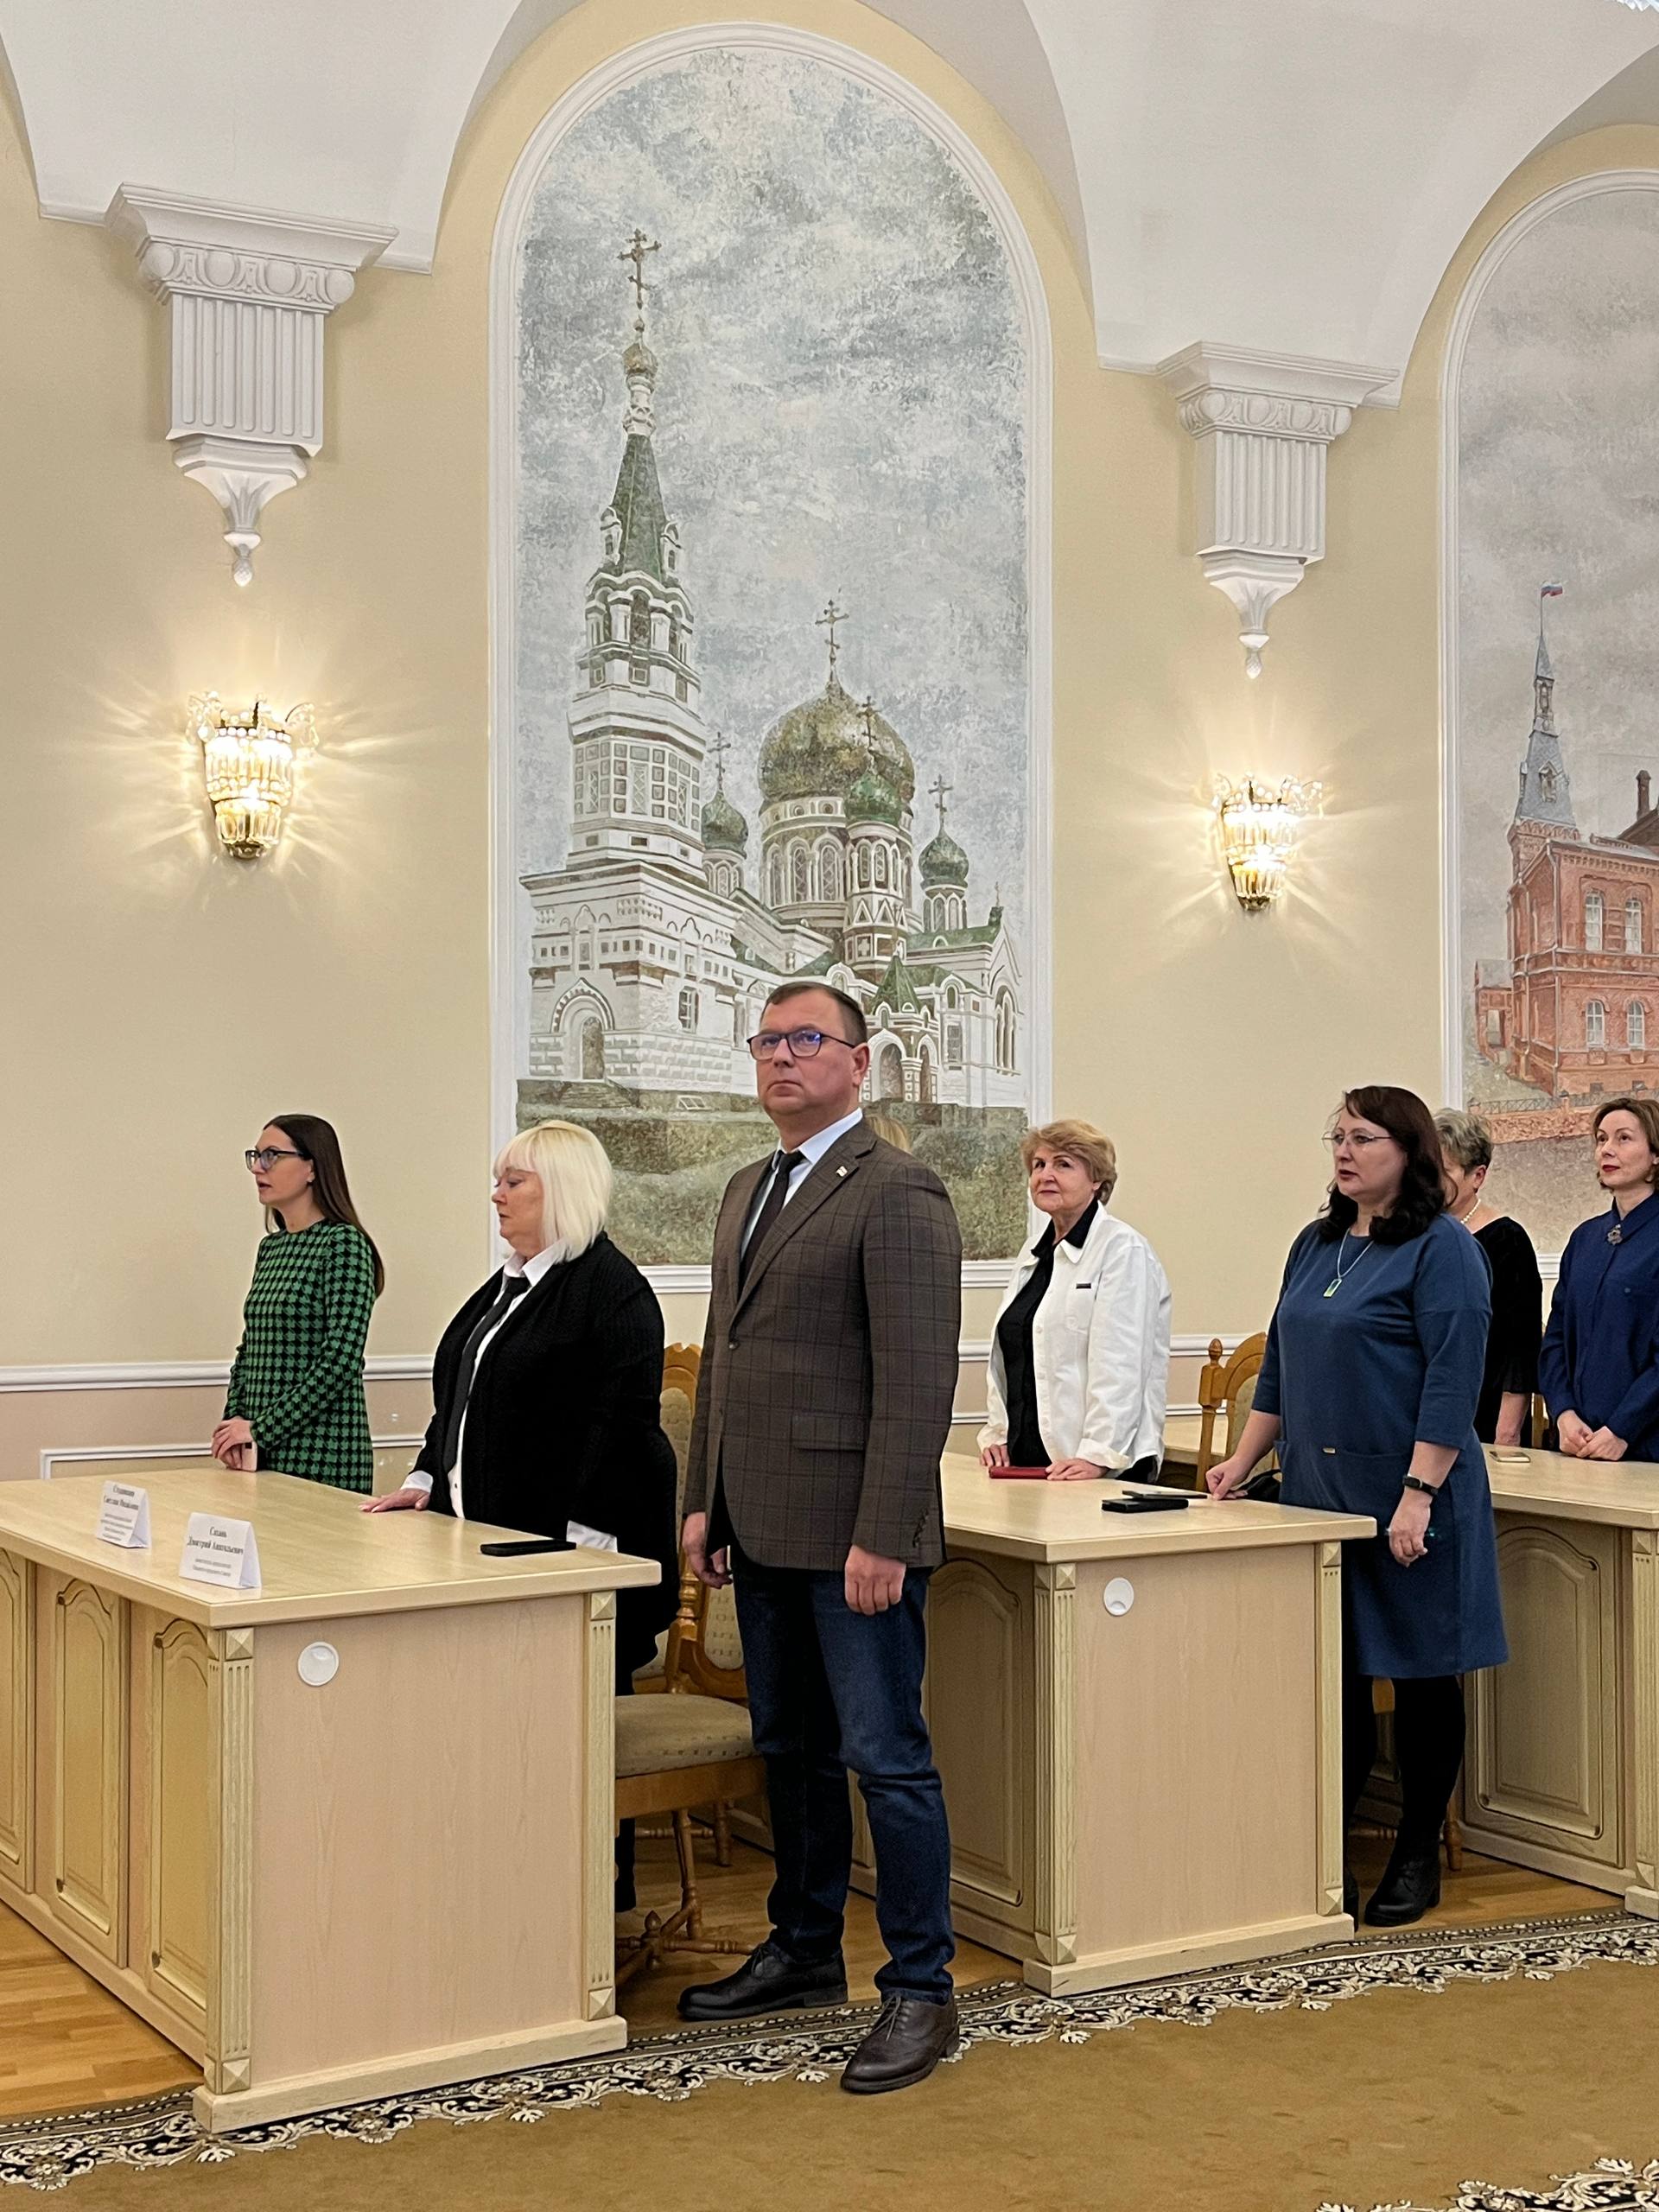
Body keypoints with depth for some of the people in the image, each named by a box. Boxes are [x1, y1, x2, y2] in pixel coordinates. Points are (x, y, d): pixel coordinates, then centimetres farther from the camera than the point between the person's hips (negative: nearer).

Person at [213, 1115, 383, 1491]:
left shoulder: (344, 1244, -11)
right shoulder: (271, 1248, 13)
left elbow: (341, 1359, -18)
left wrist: (261, 1430, -16)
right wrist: (234, 1423, 2)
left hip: (320, 1457, -7)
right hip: (262, 1452, 7)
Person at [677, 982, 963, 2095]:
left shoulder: (896, 1191, -12)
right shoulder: (749, 1190, 16)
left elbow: (918, 1377, -18)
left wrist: (881, 1537, -21)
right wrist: (706, 1499, 14)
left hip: (853, 1536, -8)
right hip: (764, 1530, 9)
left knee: (887, 1758, -1)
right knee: (792, 1751, 18)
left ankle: (920, 1990, 9)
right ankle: (804, 1951, 32)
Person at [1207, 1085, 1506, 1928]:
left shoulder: (1442, 1249, -9)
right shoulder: (1315, 1245, 13)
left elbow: (1452, 1382, -15)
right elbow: (1280, 1367, 19)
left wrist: (1419, 1493, -21)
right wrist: (1243, 1460, 13)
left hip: (1405, 1499, -6)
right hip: (1318, 1493, 6)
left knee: (1420, 1674, 6)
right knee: (1330, 1676, 7)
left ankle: (1417, 1857, 18)